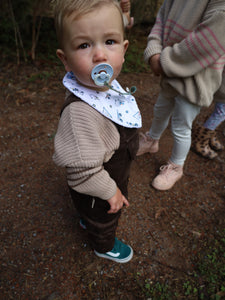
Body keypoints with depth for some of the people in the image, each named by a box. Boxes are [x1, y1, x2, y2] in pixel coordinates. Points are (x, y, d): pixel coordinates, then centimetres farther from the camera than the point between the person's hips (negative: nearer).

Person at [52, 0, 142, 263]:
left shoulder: (106, 86, -13)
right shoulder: (80, 112, -43)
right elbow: (82, 170, -36)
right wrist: (110, 191, -21)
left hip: (112, 177, 7)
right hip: (97, 195, -7)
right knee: (103, 222, 26)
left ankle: (86, 220, 71)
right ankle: (105, 247, 59)